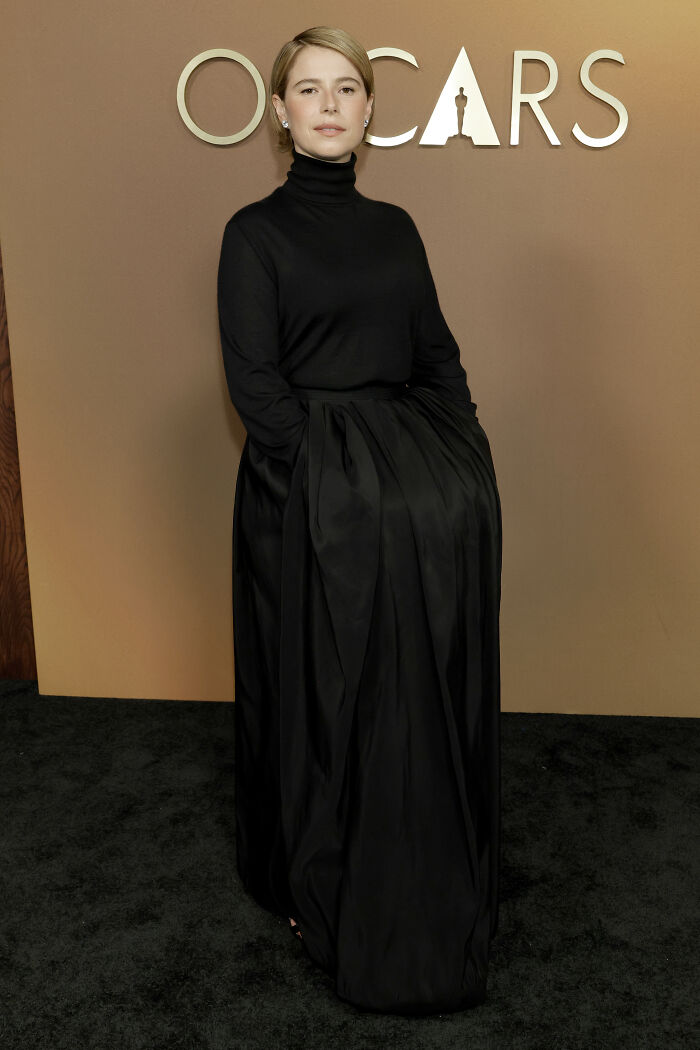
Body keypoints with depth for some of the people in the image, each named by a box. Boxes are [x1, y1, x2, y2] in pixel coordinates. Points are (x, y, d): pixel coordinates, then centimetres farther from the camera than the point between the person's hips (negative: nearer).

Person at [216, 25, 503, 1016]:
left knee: (430, 688, -1)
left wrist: (469, 454, -1)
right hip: (313, 495, -4)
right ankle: (323, 891, 20)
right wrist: (333, 486, -16)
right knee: (331, 698, 0)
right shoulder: (255, 232, 0)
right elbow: (254, 383, -7)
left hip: (415, 460, 5)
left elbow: (437, 357, 14)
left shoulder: (393, 227, 15)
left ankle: (433, 889, 18)